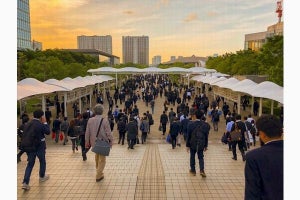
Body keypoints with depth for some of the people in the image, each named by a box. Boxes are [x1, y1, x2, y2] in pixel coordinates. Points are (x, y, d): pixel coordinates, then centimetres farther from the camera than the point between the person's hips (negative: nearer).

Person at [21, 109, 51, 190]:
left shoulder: (27, 124, 2)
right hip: (39, 146, -5)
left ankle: (25, 183, 0)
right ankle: (42, 177, 34)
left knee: (30, 164, 9)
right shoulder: (41, 124, -17)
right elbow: (48, 132, -5)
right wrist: (45, 122, -3)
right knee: (42, 162, 19)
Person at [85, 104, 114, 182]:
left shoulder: (90, 120, -7)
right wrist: (111, 142, -4)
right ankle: (99, 175, 13)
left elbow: (87, 132, 0)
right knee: (102, 159, 10)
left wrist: (87, 142, 12)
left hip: (94, 142, 5)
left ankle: (98, 170, 45)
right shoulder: (105, 120, -19)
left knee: (97, 155, 28)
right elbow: (108, 133, -17)